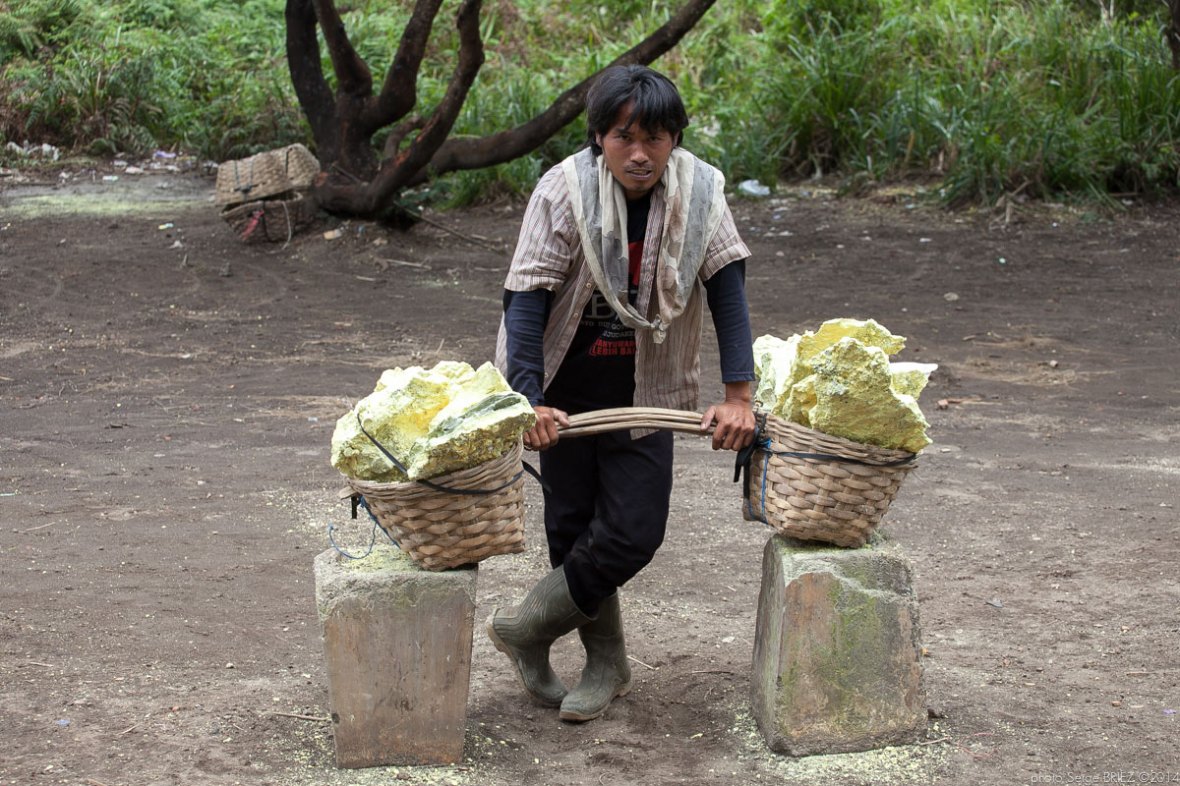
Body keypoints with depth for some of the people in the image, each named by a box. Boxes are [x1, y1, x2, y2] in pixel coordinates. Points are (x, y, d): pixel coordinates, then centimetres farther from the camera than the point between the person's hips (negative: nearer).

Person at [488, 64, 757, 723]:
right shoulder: (565, 191, -18)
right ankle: (607, 664, 24)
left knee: (635, 532, -5)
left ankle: (525, 629, 15)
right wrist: (528, 403, -28)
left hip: (645, 390, 2)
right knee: (574, 525, 5)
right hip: (568, 386, -1)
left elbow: (727, 289, -11)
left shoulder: (699, 192, -12)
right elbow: (527, 299, -20)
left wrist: (738, 395, -19)